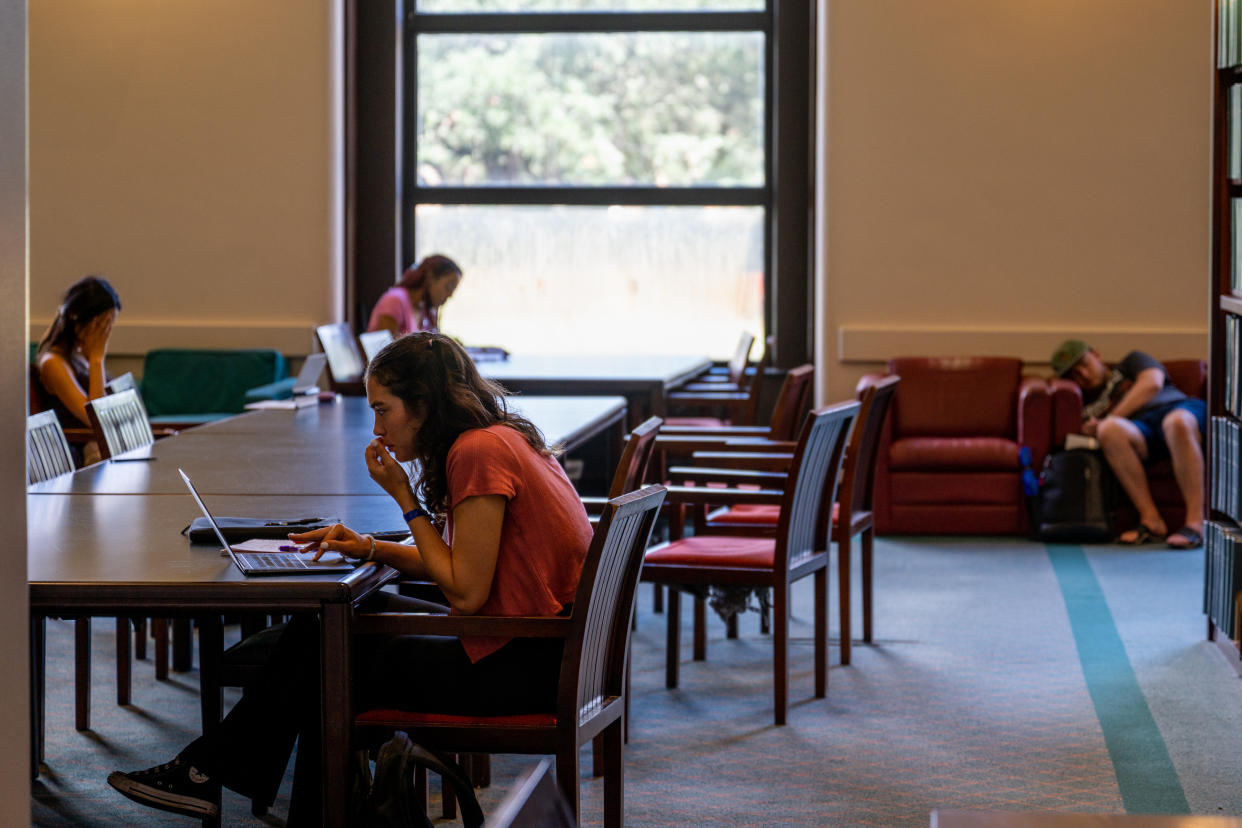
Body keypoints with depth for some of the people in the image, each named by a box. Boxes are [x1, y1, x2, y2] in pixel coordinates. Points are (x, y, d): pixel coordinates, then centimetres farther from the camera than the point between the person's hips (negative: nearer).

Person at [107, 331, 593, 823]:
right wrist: (372, 550, 3)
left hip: (527, 665, -9)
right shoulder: (498, 440, 12)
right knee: (326, 626, 9)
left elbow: (465, 591, -20)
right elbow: (458, 566, 17)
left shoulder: (479, 452, -19)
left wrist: (404, 497, -12)